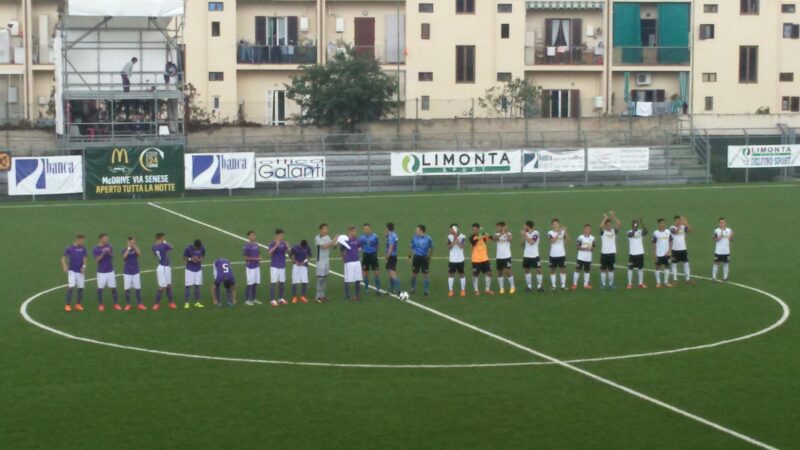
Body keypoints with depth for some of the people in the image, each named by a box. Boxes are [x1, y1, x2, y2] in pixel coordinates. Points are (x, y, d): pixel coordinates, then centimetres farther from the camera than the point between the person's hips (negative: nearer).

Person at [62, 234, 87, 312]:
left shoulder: (83, 249, 4)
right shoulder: (69, 248, -6)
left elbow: (84, 258, 10)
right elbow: (64, 258, -4)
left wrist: (84, 266, -7)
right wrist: (65, 267, -18)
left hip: (80, 271, 4)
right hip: (72, 271, -4)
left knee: (80, 288, 5)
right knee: (71, 287, -13)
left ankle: (78, 304, 17)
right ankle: (68, 305, -8)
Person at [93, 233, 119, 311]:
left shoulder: (109, 246, 4)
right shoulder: (96, 249, -5)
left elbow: (112, 256, -1)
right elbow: (97, 260, -13)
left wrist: (109, 252, -22)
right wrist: (103, 253, -27)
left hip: (110, 271, 3)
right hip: (101, 272, -3)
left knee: (113, 288, 3)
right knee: (100, 288, 2)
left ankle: (116, 304, 9)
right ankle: (100, 305, 12)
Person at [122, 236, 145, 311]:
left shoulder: (136, 249, 0)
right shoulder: (125, 250, -3)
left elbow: (139, 254, -21)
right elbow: (124, 256, -23)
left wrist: (134, 246, -23)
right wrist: (129, 248, -24)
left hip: (136, 272, 1)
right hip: (127, 272, -1)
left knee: (138, 288, 1)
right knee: (127, 289, 2)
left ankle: (139, 304, 8)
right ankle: (127, 304, 11)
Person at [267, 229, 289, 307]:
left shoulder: (283, 243, 5)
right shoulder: (272, 244, -9)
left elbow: (287, 252, 3)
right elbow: (270, 252, -24)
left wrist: (287, 247, -17)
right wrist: (276, 245, -33)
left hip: (282, 265, 5)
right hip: (274, 266, -5)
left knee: (282, 282, 10)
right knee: (273, 282, -5)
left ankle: (280, 298, 20)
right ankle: (272, 300, -5)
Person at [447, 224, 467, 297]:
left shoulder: (462, 237, -6)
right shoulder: (449, 237, 0)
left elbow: (461, 246, -19)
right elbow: (449, 247, -9)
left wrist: (456, 238, -24)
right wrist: (454, 239, -20)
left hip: (460, 259, -2)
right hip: (452, 259, 2)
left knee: (461, 274, 5)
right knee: (450, 274, 1)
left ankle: (463, 290, 13)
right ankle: (450, 290, 6)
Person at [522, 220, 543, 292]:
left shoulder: (535, 233, -10)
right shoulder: (526, 233, 9)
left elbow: (531, 242, -23)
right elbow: (523, 244, 13)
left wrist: (525, 235, -17)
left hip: (534, 256, -6)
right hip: (526, 256, 6)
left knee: (538, 270, -7)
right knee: (527, 270, 7)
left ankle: (539, 286, 3)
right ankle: (529, 286, 14)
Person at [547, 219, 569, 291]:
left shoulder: (562, 232, -1)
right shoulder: (550, 233, -5)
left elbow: (567, 239, -14)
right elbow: (552, 241, -22)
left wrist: (565, 232, -29)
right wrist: (559, 233, -28)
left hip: (562, 254, 1)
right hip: (553, 255, -1)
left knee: (563, 269, 3)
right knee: (552, 270, 5)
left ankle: (563, 285, 9)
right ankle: (553, 285, 13)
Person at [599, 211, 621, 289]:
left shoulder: (614, 231, 7)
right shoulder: (603, 232, -3)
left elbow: (619, 224, -8)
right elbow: (601, 226, -24)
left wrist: (613, 217, -13)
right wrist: (605, 218, -15)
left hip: (612, 253, 3)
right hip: (604, 253, -3)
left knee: (611, 269, 10)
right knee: (603, 269, 3)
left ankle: (611, 284, 18)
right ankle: (603, 284, 10)